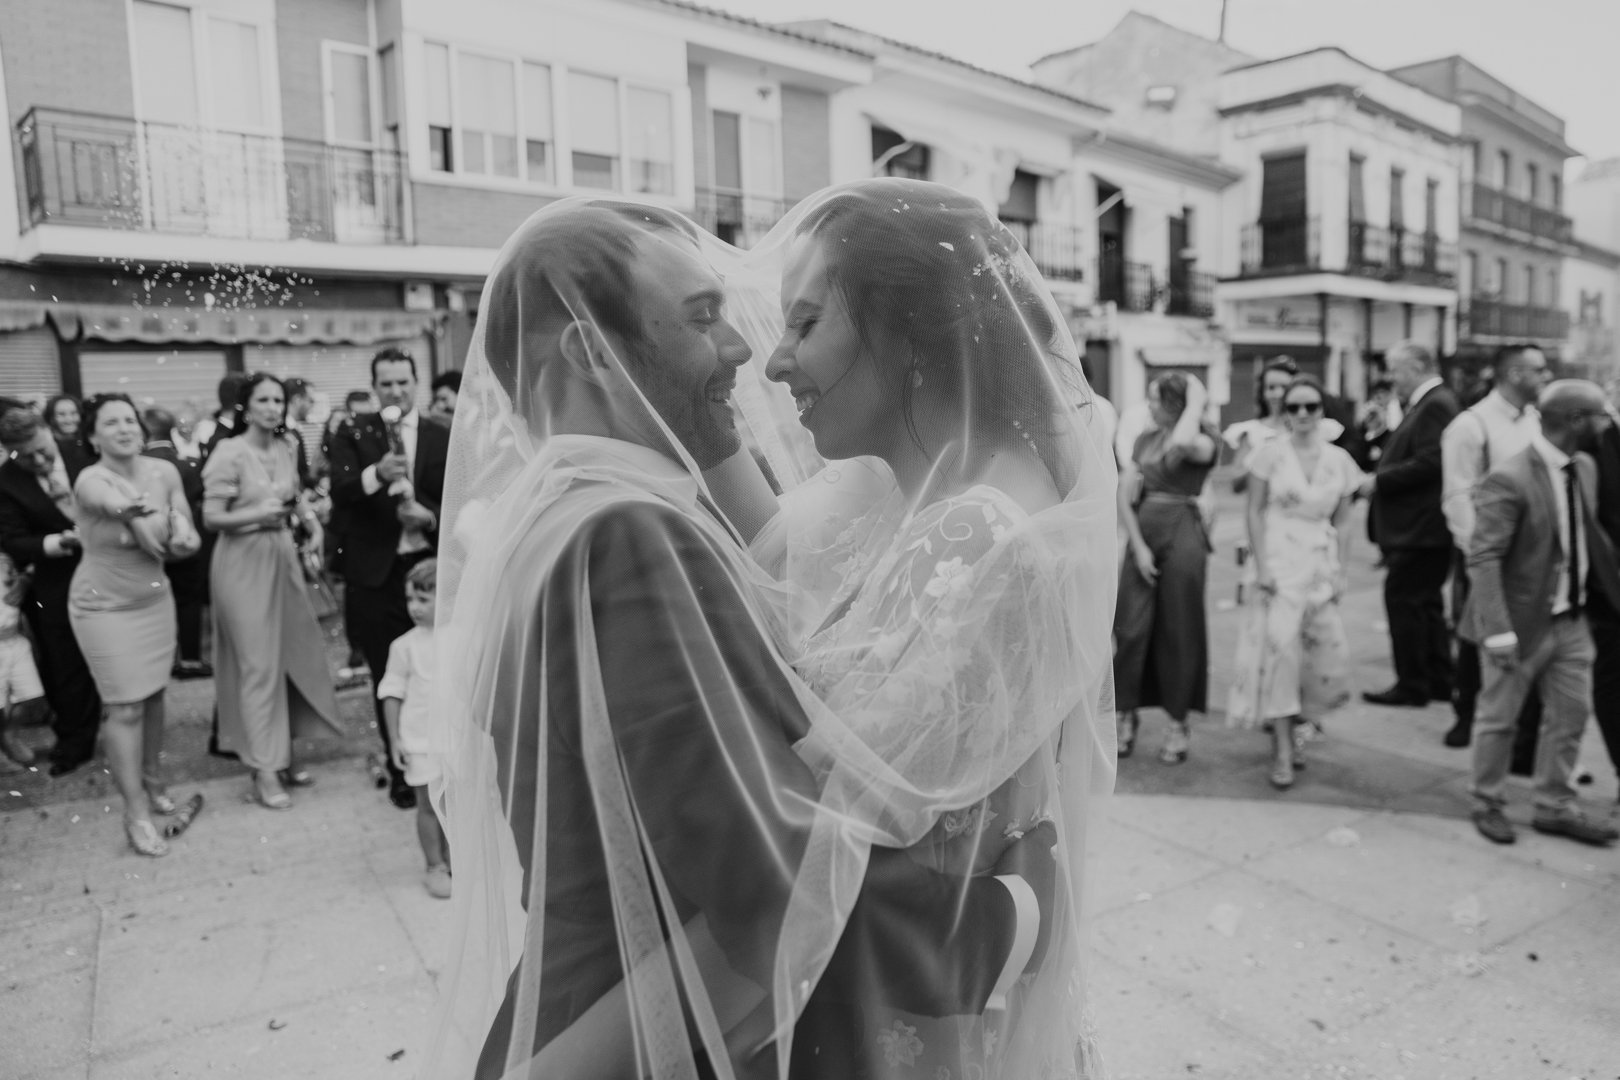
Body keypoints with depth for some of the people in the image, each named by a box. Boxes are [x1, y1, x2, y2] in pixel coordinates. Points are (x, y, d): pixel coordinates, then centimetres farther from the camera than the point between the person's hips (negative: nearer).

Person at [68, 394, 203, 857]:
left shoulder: (164, 472, -7)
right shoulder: (90, 480, -19)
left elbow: (186, 541, -4)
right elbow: (115, 501, -38)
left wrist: (181, 535, -21)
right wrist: (135, 512, -53)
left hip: (155, 599, 4)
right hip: (105, 606, -4)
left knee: (153, 696, 12)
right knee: (125, 707, -2)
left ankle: (154, 786, 29)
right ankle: (136, 813, 6)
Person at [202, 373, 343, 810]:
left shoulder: (287, 448, 6)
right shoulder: (229, 453, -13)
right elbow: (211, 517, -13)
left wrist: (312, 524, 3)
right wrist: (256, 513, -27)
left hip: (284, 558, 7)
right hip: (244, 563, -7)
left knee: (292, 655, 11)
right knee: (257, 663, -3)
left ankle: (281, 753, 27)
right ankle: (264, 771, 5)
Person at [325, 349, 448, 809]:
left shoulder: (442, 436, 5)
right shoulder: (353, 434, 3)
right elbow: (340, 496, -10)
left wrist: (428, 515, -16)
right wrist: (376, 474, -28)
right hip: (376, 573, 0)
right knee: (389, 676, 8)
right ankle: (400, 769, 21)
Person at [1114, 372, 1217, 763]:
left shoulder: (1204, 441, -3)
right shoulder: (1145, 439, 12)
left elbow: (1183, 444, -30)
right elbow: (1124, 496, 6)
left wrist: (1196, 401, -14)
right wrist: (1138, 546, -5)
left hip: (1182, 534, -4)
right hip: (1142, 531, 4)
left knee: (1178, 631, 2)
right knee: (1130, 627, 2)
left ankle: (1179, 724, 14)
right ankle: (1127, 715, 14)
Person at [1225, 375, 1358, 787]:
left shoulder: (1340, 461, 6)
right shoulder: (1270, 453, -3)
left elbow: (1341, 524, 10)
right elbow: (1255, 512, -2)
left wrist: (1341, 574, 4)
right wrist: (1261, 567, -9)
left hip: (1321, 564, 4)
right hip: (1280, 560, -4)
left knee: (1331, 656, 2)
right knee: (1281, 643, -16)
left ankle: (1290, 725, 27)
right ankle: (1283, 750, -7)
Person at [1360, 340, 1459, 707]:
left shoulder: (1435, 405, -15)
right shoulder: (1428, 403, 16)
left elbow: (1427, 464, -23)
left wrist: (1379, 481, -17)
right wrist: (1379, 479, 5)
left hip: (1419, 529, -10)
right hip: (1421, 526, 10)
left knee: (1402, 599, -5)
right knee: (1426, 602, 16)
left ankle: (1412, 685, 2)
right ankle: (1439, 680, 25)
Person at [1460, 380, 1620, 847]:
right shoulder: (1509, 480, -21)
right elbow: (1483, 559, -23)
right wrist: (1498, 632, -27)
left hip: (1573, 620, 8)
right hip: (1524, 621, -7)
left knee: (1571, 714, 15)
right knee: (1499, 718, 8)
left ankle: (1554, 808, 31)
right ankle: (1487, 804, 26)